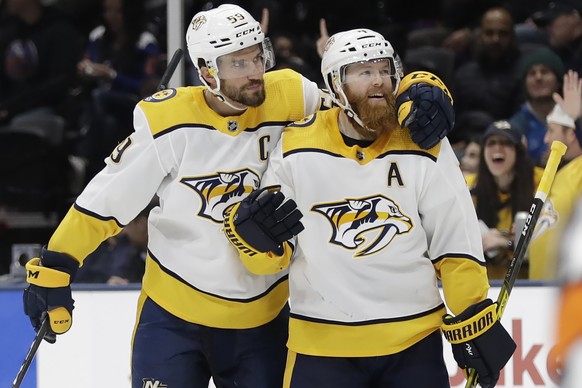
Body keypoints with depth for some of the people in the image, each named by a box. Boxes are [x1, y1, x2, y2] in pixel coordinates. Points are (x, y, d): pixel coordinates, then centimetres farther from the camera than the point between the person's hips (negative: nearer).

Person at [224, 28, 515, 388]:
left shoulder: (424, 147, -1)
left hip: (414, 344, 1)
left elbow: (457, 243, 3)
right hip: (320, 345, -1)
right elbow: (270, 259, 3)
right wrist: (255, 234, -19)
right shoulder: (296, 148, -1)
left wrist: (473, 324, 0)